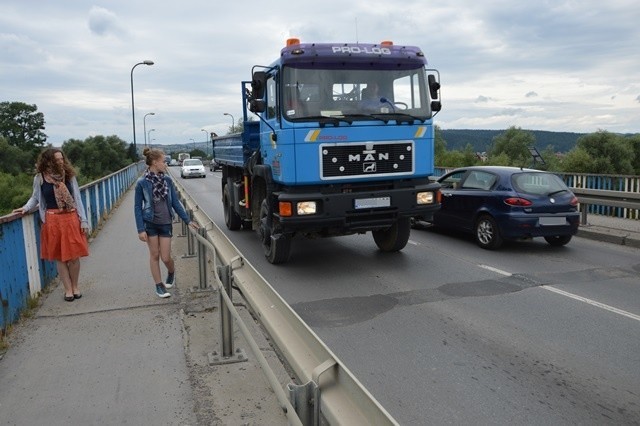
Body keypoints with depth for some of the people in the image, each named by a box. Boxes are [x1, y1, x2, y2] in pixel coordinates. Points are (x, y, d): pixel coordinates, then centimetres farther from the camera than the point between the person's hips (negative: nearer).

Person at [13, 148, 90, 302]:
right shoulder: (40, 178, -2)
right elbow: (36, 197, 11)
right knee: (60, 256, 6)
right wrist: (26, 208, -8)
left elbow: (77, 198, 2)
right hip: (53, 220, 0)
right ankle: (68, 289, 17)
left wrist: (83, 220, -1)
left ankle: (75, 287, 21)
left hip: (71, 219, 0)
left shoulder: (69, 175, 0)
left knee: (74, 255, 4)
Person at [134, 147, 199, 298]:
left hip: (166, 223, 2)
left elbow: (175, 202, 4)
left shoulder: (167, 180, -2)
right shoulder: (142, 182, -11)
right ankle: (159, 286, 22)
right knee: (154, 255, 8)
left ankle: (171, 273, 36)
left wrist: (188, 220, 2)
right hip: (150, 223, -2)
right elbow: (137, 207, -7)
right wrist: (141, 229, -12)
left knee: (165, 257, 3)